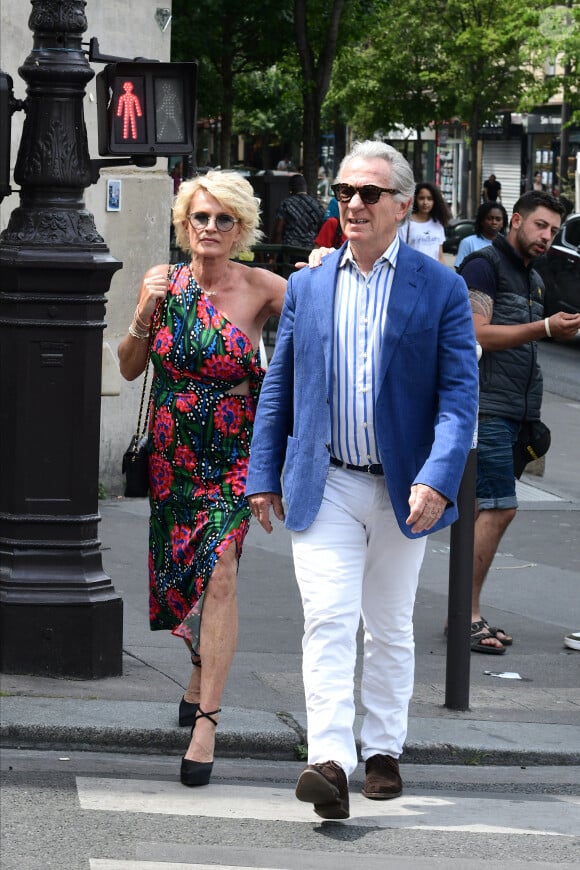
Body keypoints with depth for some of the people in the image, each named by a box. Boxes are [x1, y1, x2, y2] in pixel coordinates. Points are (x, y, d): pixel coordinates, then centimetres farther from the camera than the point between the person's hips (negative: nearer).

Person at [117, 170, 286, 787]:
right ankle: (203, 670, 45)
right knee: (178, 571, 15)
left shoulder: (260, 289, -7)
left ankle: (205, 721, -18)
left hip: (234, 452, -4)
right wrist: (144, 317, -11)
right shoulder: (163, 282, 1)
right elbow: (130, 369, 7)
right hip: (172, 451, 4)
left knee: (218, 573, -18)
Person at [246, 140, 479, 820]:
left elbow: (459, 394, -6)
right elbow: (278, 388, 12)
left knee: (390, 629, 12)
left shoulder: (441, 290, -2)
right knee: (328, 620, -14)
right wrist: (263, 477, 8)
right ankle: (329, 762, -22)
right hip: (324, 485, 1)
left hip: (403, 490, 0)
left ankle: (383, 751, 25)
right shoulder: (306, 287, 6)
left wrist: (437, 480, -18)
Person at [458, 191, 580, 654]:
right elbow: (478, 333, -16)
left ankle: (466, 615, 11)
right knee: (498, 508, -13)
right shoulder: (485, 265, -6)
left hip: (514, 412, 9)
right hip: (485, 405, -9)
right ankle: (467, 614, -8)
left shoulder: (534, 281, 21)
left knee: (488, 510, 8)